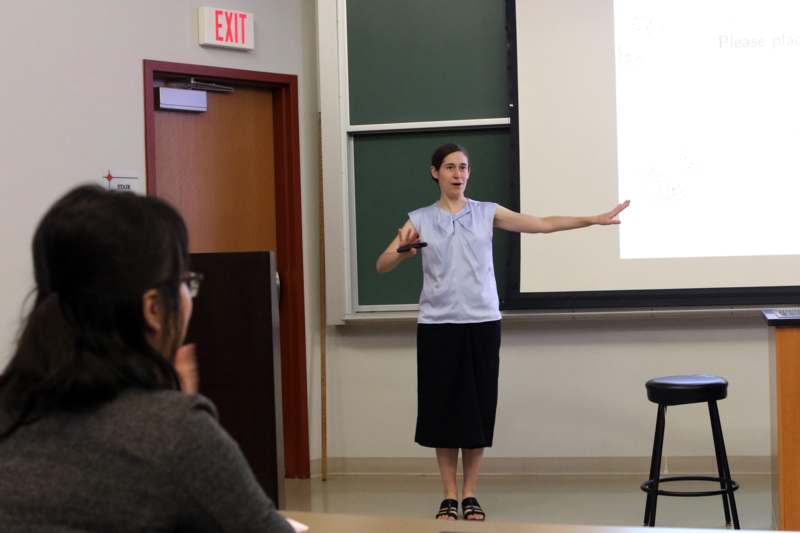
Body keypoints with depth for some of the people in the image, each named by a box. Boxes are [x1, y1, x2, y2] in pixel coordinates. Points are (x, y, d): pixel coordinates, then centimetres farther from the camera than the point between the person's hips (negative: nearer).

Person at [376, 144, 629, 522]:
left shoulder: (487, 213, 5)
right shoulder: (420, 219, 3)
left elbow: (541, 225, -3)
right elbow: (381, 266, -3)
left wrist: (594, 220, -12)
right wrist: (402, 251, -25)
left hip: (481, 324, 1)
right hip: (437, 326, -1)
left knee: (477, 409, 4)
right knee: (443, 408, 3)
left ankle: (470, 495, 13)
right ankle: (449, 497, 12)